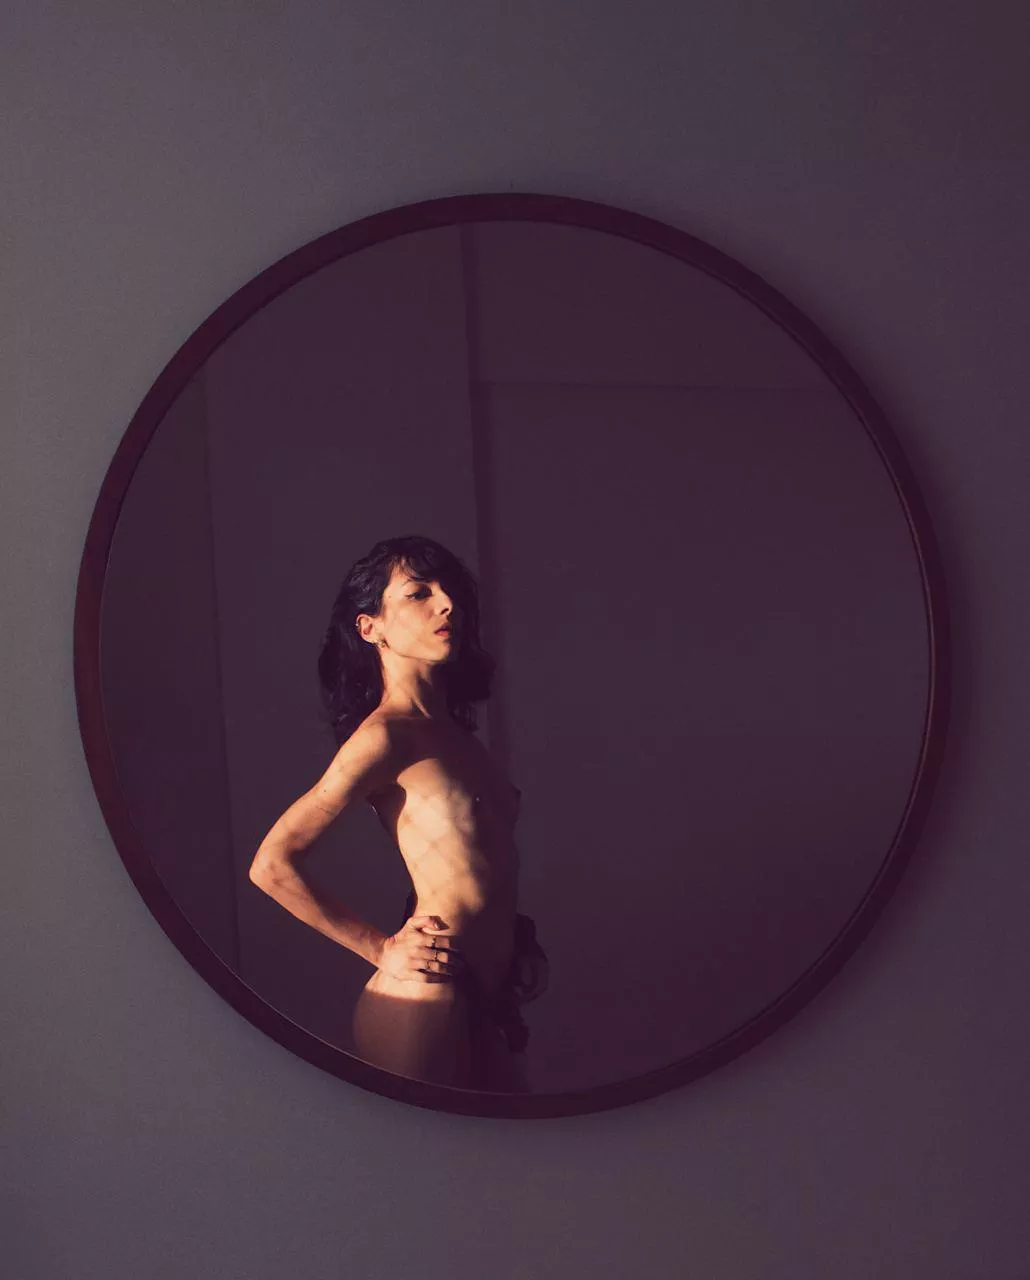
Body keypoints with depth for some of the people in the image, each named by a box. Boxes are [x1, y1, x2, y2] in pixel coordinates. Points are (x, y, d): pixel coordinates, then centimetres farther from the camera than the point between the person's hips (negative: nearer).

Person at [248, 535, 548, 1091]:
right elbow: (271, 865, -14)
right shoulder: (386, 733, -10)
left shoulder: (455, 734, 14)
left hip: (489, 1004, 8)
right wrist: (383, 950, -9)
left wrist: (518, 941, 8)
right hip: (423, 1003, -8)